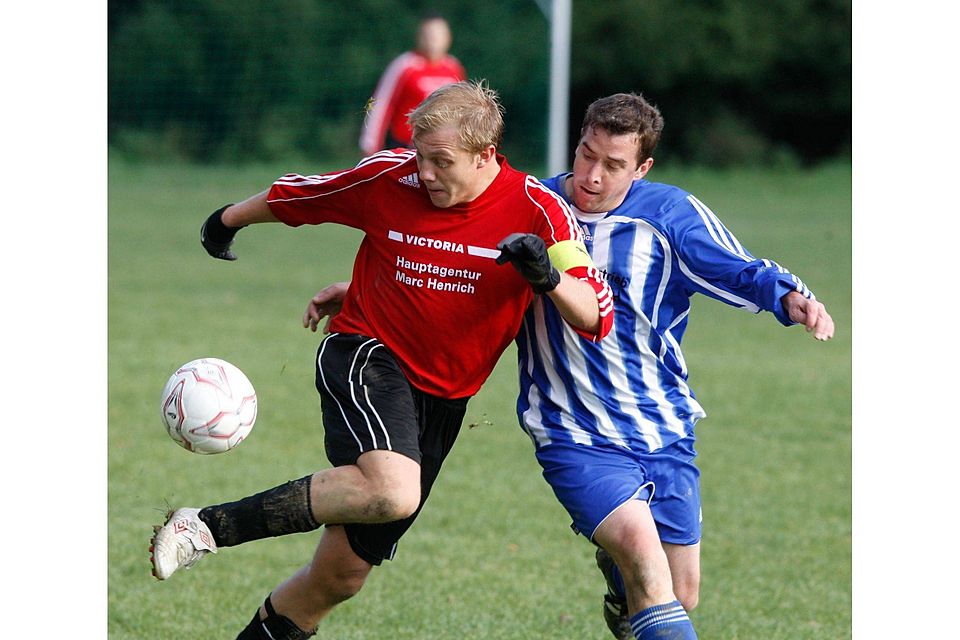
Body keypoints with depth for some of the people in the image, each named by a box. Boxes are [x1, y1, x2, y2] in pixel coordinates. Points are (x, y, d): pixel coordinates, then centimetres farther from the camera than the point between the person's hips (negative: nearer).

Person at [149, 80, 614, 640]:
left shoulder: (538, 211, -10)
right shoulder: (388, 179, -8)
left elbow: (596, 318, -15)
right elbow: (291, 198, 10)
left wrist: (549, 278, -35)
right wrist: (227, 221, 26)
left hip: (442, 400, 3)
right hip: (367, 359, -3)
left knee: (341, 575, 3)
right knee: (393, 492, -35)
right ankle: (209, 527, -29)